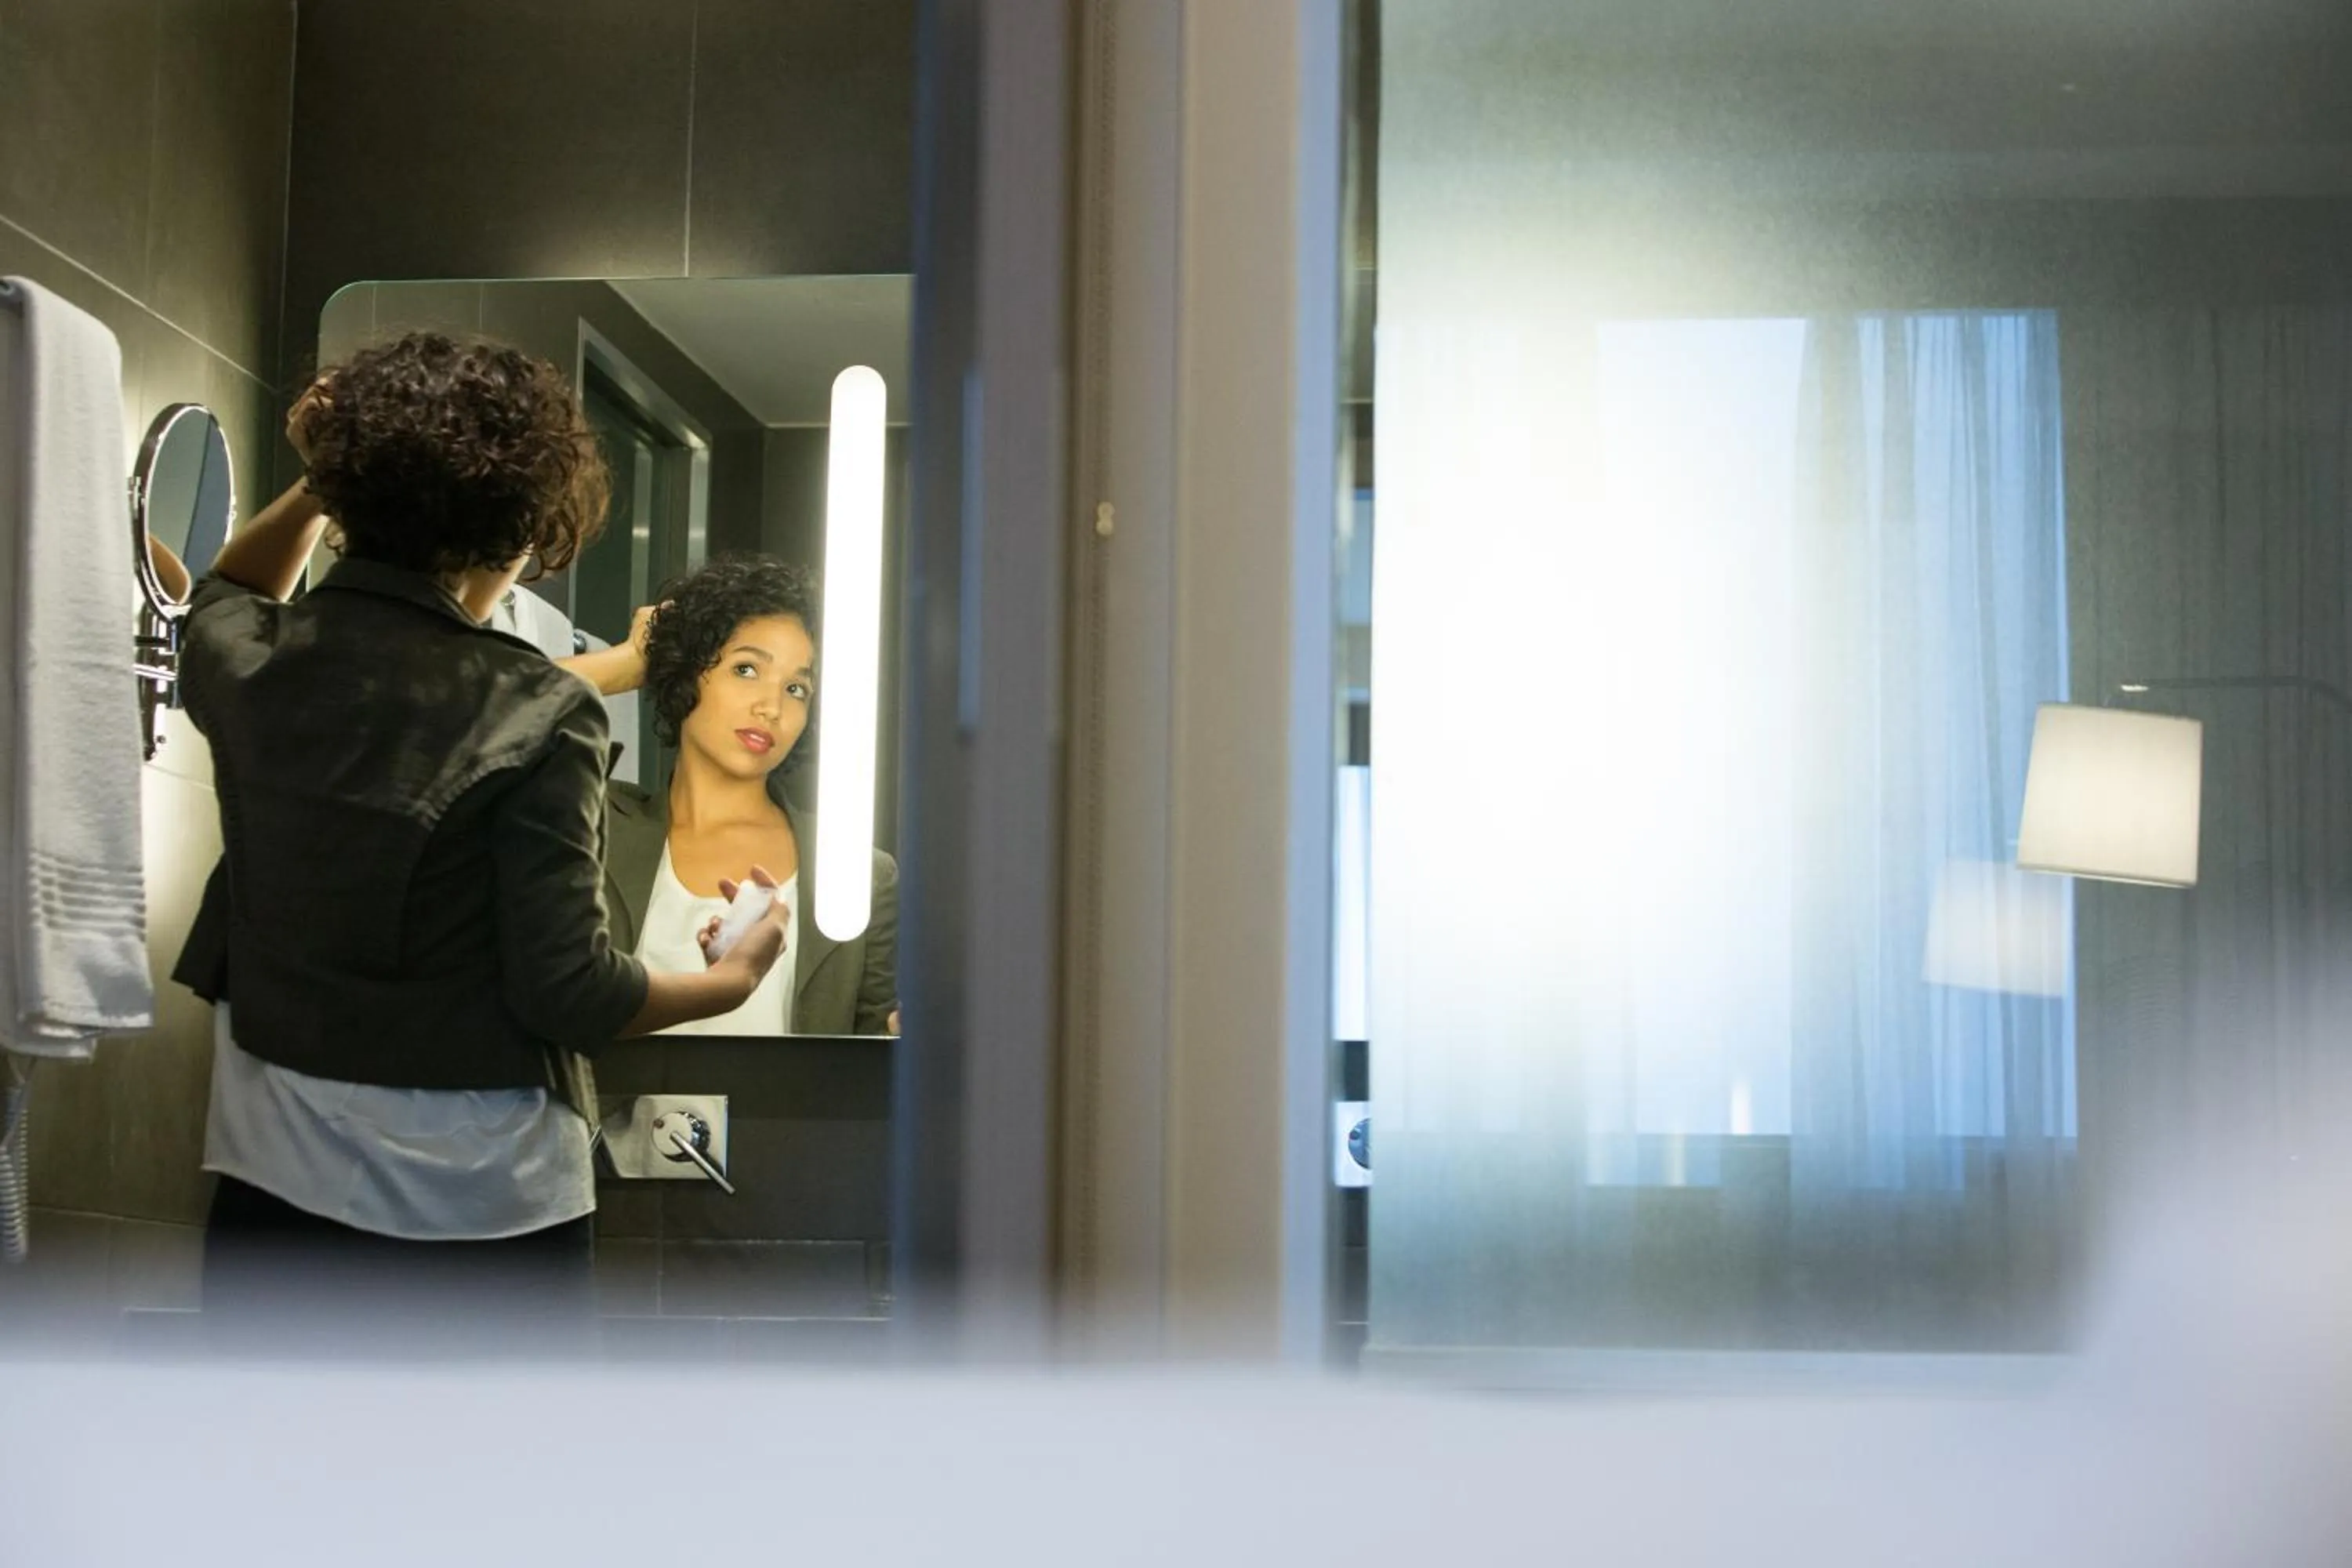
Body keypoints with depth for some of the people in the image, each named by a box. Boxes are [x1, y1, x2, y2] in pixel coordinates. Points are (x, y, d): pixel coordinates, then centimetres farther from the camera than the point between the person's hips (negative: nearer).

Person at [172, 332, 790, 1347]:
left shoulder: (246, 666, -2)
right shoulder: (535, 718, -17)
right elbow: (567, 989, -15)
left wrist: (316, 485, 13)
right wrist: (733, 980, 1)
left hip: (273, 1190, 5)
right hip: (478, 1211, -4)